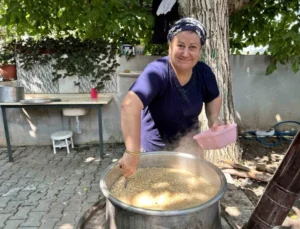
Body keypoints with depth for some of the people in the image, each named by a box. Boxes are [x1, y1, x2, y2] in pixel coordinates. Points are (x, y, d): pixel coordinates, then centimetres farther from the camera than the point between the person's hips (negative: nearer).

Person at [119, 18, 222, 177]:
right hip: (155, 151, -4)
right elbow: (130, 104, -46)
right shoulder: (158, 72, -31)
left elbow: (213, 98, 9)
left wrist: (213, 117, -10)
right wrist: (132, 152, -51)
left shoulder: (204, 72, -11)